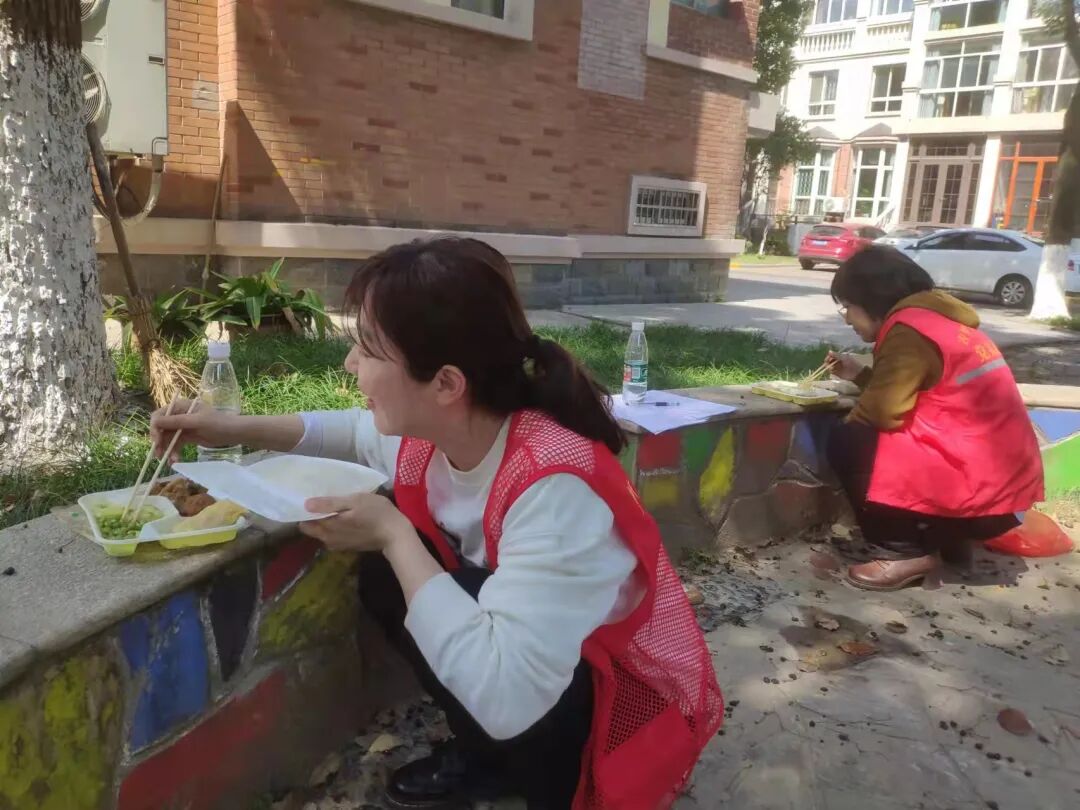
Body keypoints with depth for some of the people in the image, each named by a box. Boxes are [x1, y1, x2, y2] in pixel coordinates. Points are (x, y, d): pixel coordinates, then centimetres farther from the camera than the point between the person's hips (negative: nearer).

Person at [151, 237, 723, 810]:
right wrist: (238, 429, 5)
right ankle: (487, 756, 15)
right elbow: (362, 433, 14)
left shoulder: (553, 488, -37)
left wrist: (394, 535, -32)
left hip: (626, 698, -7)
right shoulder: (432, 429, -12)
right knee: (386, 575, -3)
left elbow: (504, 699, -42)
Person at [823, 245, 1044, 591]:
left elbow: (883, 412, -18)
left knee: (847, 443, -10)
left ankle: (904, 552, -4)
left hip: (975, 488, -10)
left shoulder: (908, 329, -14)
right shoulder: (937, 319, 15)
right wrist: (860, 374, 16)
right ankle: (947, 537, 16)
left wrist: (848, 419, 1)